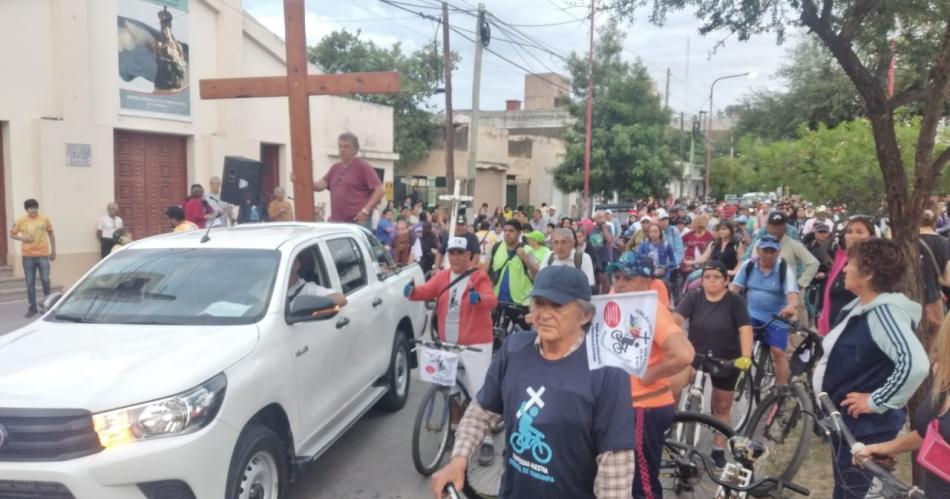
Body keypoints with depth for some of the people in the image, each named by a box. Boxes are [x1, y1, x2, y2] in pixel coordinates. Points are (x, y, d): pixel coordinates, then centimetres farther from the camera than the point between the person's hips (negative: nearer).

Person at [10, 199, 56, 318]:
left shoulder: (45, 219, 1)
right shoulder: (21, 220, -1)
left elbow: (51, 234, 11)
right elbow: (12, 234, 7)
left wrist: (53, 250, 10)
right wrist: (22, 238, -14)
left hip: (43, 254, 0)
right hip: (28, 256, 1)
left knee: (45, 280, -3)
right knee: (30, 283, 5)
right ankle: (32, 307, 13)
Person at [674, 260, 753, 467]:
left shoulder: (734, 301, -13)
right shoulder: (693, 297, -9)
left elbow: (745, 329, -21)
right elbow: (676, 318, -21)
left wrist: (746, 357, -35)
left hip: (726, 360, -1)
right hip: (695, 355, 1)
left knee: (722, 406, 12)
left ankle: (719, 450, 27)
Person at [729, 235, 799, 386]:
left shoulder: (785, 269, -12)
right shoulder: (748, 265, -4)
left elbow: (792, 292, -24)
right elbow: (734, 287, -5)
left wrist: (791, 306, -47)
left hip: (776, 317, -2)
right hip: (751, 313, 2)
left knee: (778, 352, -6)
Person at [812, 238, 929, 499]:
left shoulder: (884, 312, -24)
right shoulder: (862, 306, 6)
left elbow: (915, 364, -36)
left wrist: (877, 402, -27)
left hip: (866, 427, -10)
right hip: (848, 420, 10)